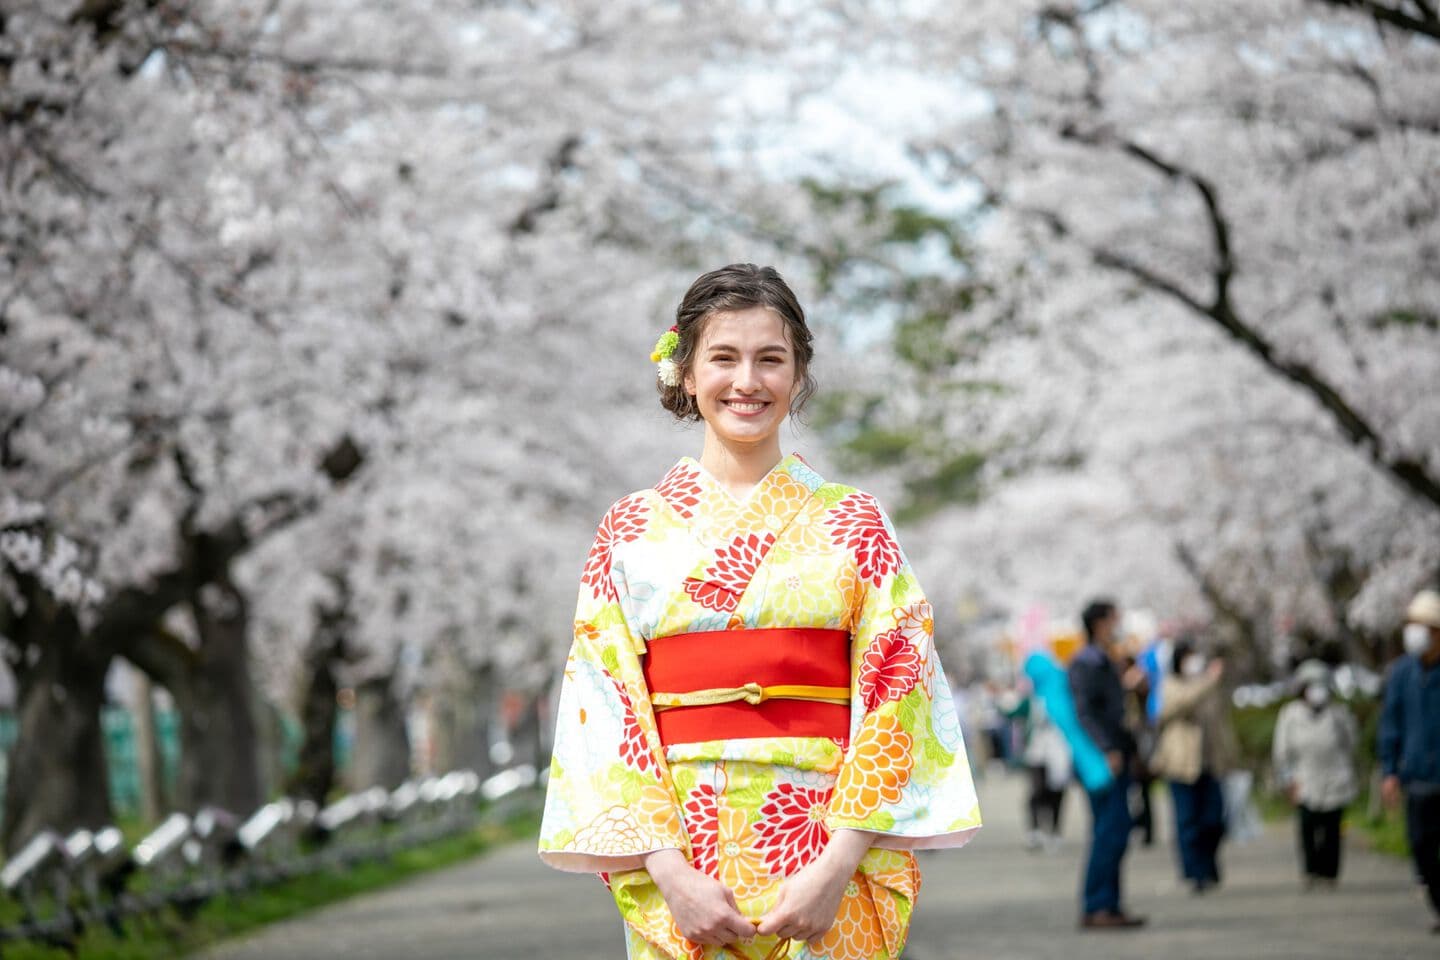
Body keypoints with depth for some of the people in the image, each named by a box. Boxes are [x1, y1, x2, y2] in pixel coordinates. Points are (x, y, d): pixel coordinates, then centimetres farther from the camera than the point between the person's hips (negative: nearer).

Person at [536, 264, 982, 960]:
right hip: (678, 857, 0)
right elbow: (602, 707, 0)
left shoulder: (852, 524, 5)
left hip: (831, 854, 0)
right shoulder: (631, 530, 6)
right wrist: (670, 871, -12)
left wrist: (838, 864, -13)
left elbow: (895, 695, -2)